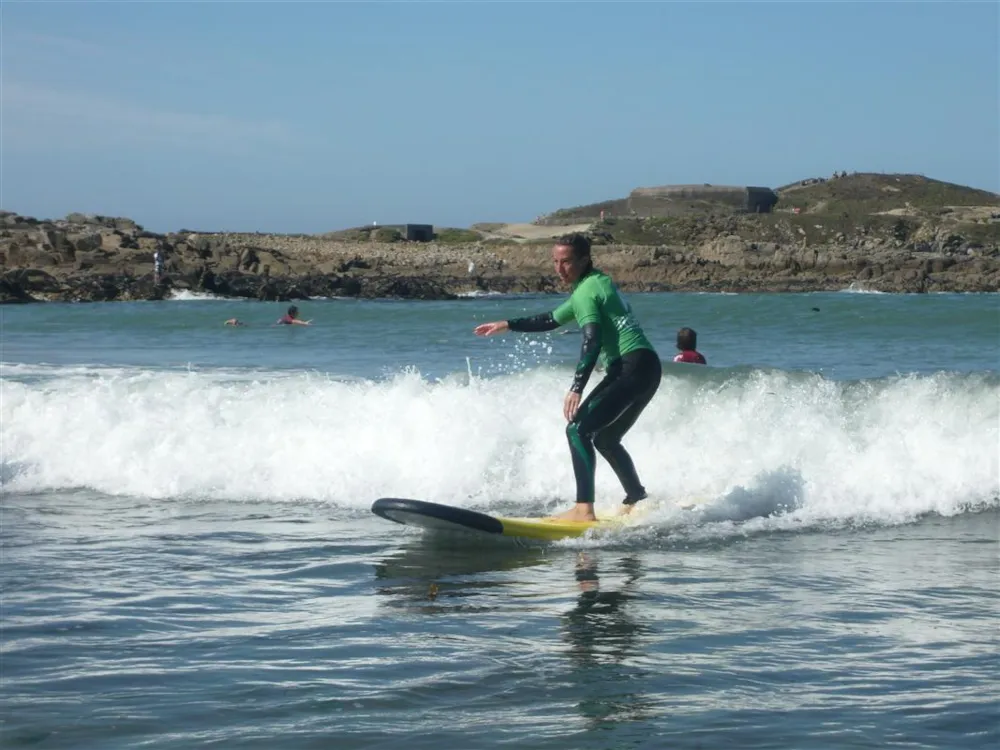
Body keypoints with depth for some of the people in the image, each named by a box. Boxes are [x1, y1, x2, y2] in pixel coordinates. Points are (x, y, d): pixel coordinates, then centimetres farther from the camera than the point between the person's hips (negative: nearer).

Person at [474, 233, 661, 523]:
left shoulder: (586, 291, -8)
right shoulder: (596, 283, 23)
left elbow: (592, 342, -21)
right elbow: (552, 320, 35)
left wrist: (576, 389, -28)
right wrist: (507, 325, 37)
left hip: (631, 367, -10)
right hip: (645, 368, 10)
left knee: (578, 429, -16)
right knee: (605, 438, 22)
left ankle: (584, 509, -26)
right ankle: (637, 500, 25)